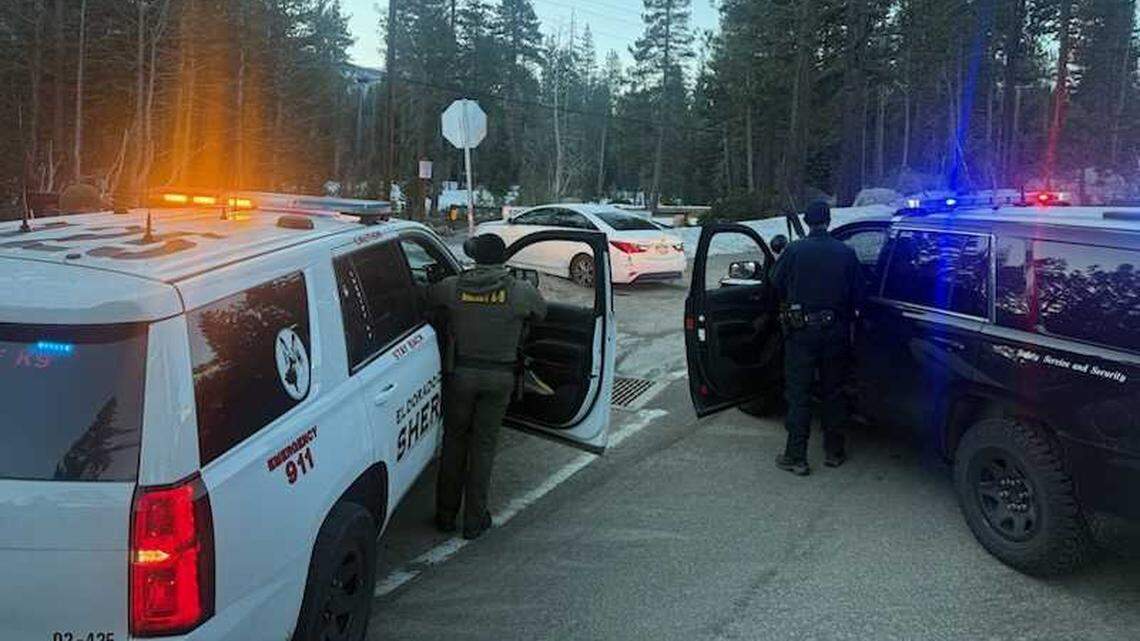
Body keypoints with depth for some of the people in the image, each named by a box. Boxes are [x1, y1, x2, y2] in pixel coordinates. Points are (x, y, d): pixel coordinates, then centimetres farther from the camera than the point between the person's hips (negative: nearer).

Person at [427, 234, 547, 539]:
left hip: (460, 373, 1)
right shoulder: (520, 291, -10)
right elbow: (541, 313, 8)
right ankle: (474, 520, 17)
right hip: (499, 377, -1)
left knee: (454, 439, 16)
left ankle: (446, 514, 25)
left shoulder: (452, 287, -8)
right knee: (484, 445, 10)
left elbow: (427, 299, 11)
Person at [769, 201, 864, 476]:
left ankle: (796, 457, 4)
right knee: (833, 392, 15)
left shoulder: (794, 251, -10)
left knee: (798, 394, 3)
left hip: (801, 331, -2)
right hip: (835, 332, 3)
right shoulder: (846, 253, -3)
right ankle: (834, 451, 23)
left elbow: (776, 282, 0)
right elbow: (858, 294, 3)